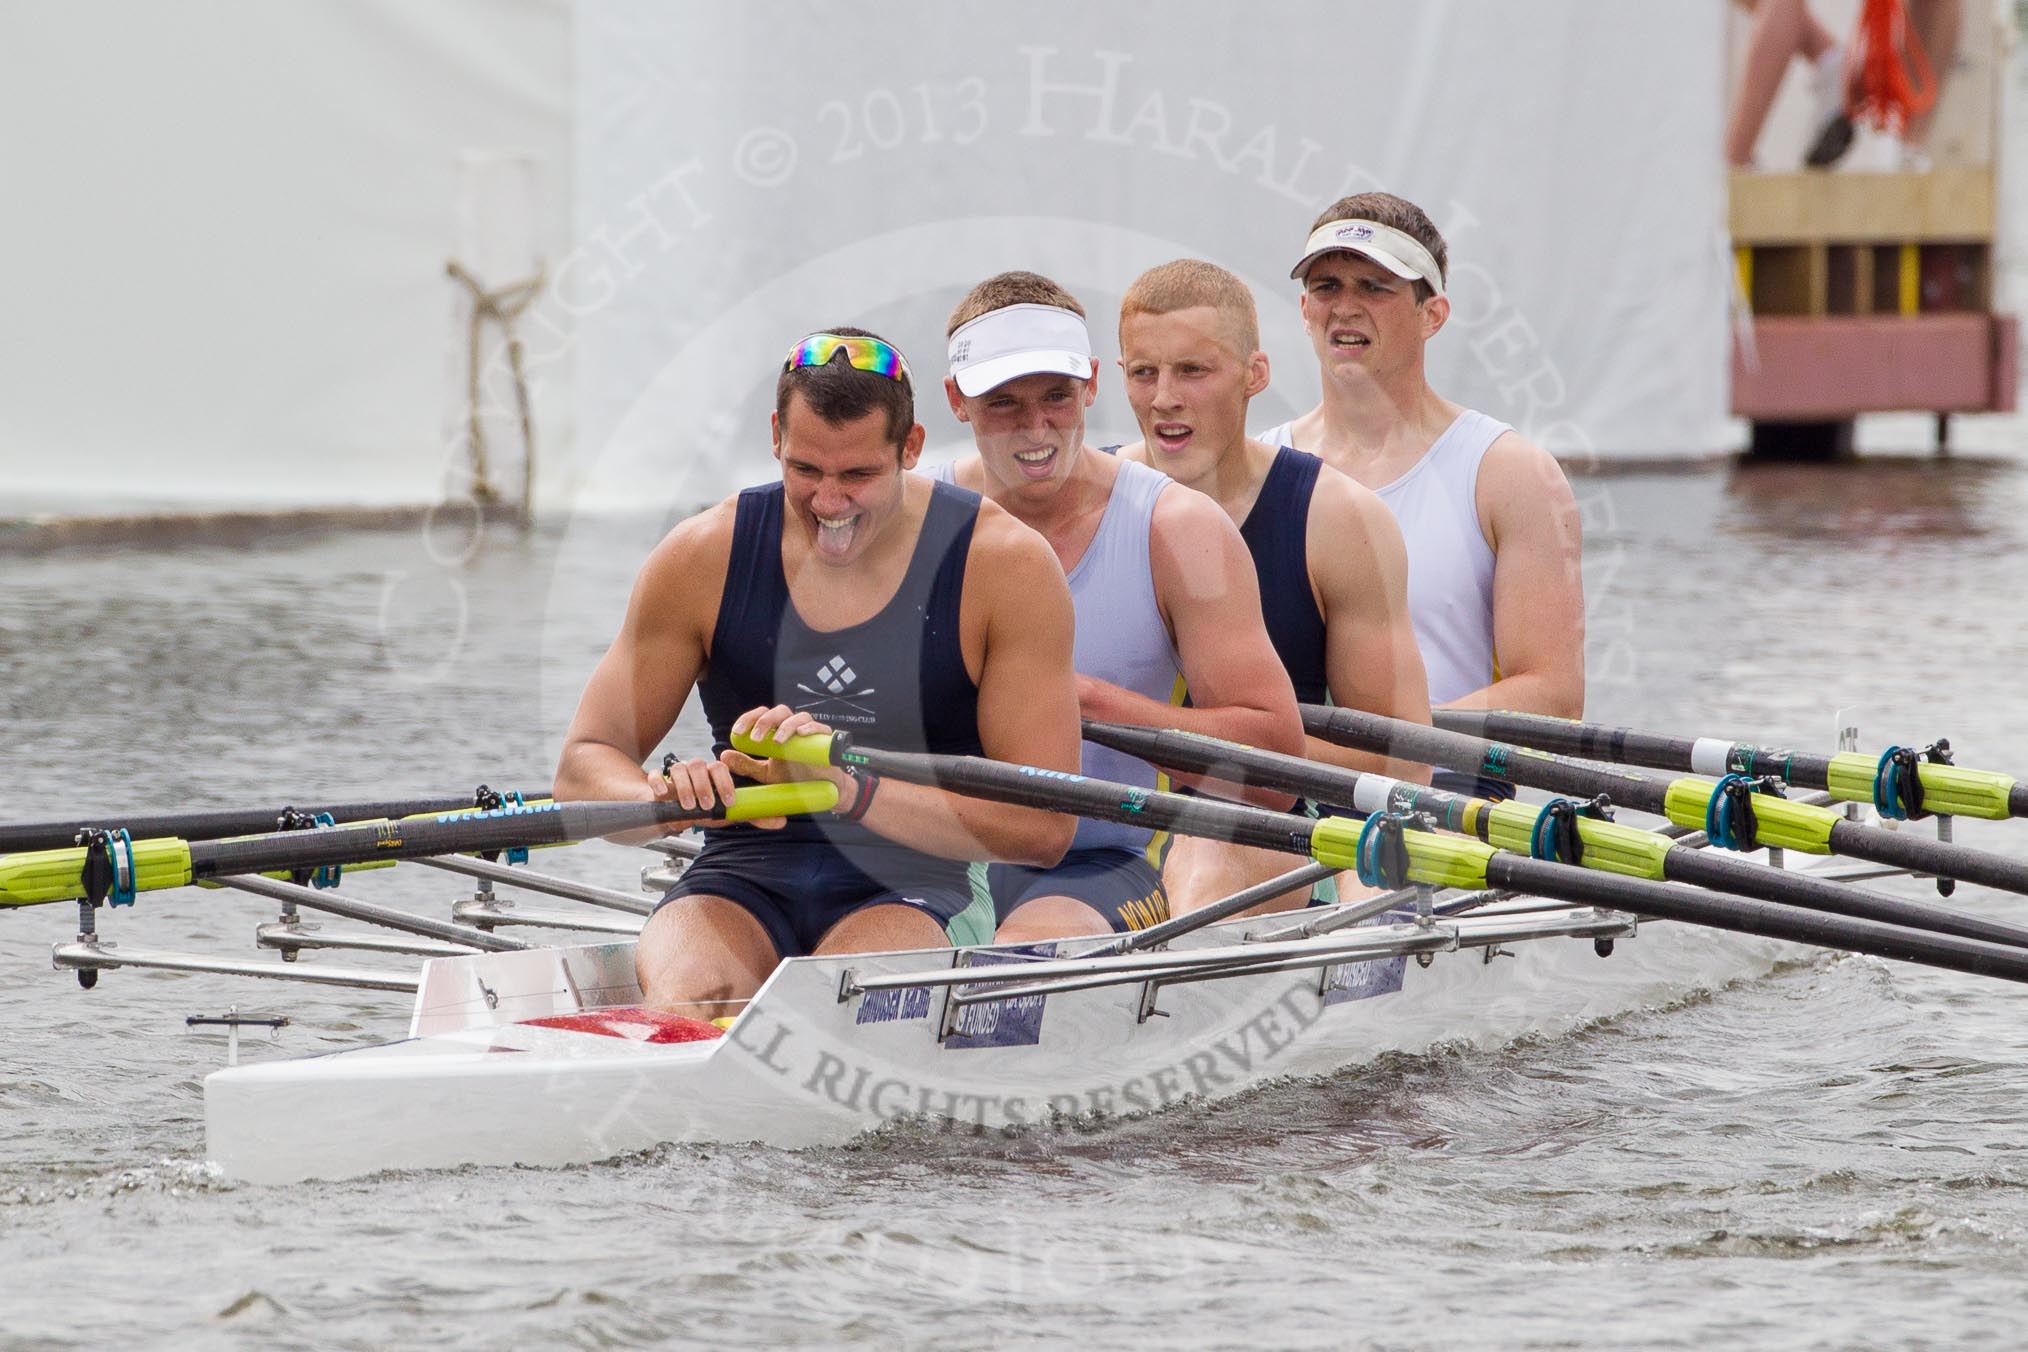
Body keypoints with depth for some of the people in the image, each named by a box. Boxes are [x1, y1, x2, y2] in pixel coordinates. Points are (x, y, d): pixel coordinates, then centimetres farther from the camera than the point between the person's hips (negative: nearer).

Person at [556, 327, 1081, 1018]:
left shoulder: (1006, 565, -5)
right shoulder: (704, 558, 2)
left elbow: (1044, 826, -11)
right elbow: (584, 765, 3)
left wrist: (849, 790, -24)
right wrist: (664, 795, -22)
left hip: (908, 890, -1)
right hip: (740, 886, 1)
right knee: (685, 1002, -34)